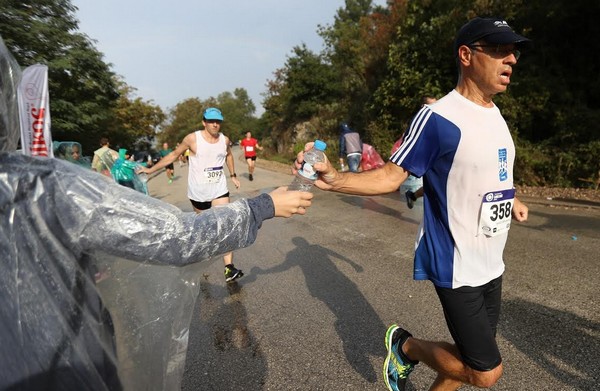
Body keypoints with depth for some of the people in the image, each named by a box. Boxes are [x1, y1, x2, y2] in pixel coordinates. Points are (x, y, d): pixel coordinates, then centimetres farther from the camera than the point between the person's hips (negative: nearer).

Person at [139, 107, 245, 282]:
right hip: (198, 191, -2)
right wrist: (151, 169, 1)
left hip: (219, 189, 2)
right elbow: (174, 154, 0)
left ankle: (229, 268, -13)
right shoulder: (192, 138, -11)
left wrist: (233, 175, 23)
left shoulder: (225, 140, -1)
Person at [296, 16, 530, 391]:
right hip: (456, 268, -8)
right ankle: (406, 345, 24)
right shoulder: (438, 117, -19)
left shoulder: (495, 113, 8)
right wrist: (335, 179, -33)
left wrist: (509, 199, 33)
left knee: (476, 356, 19)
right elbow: (391, 175, -19)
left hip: (492, 264, 9)